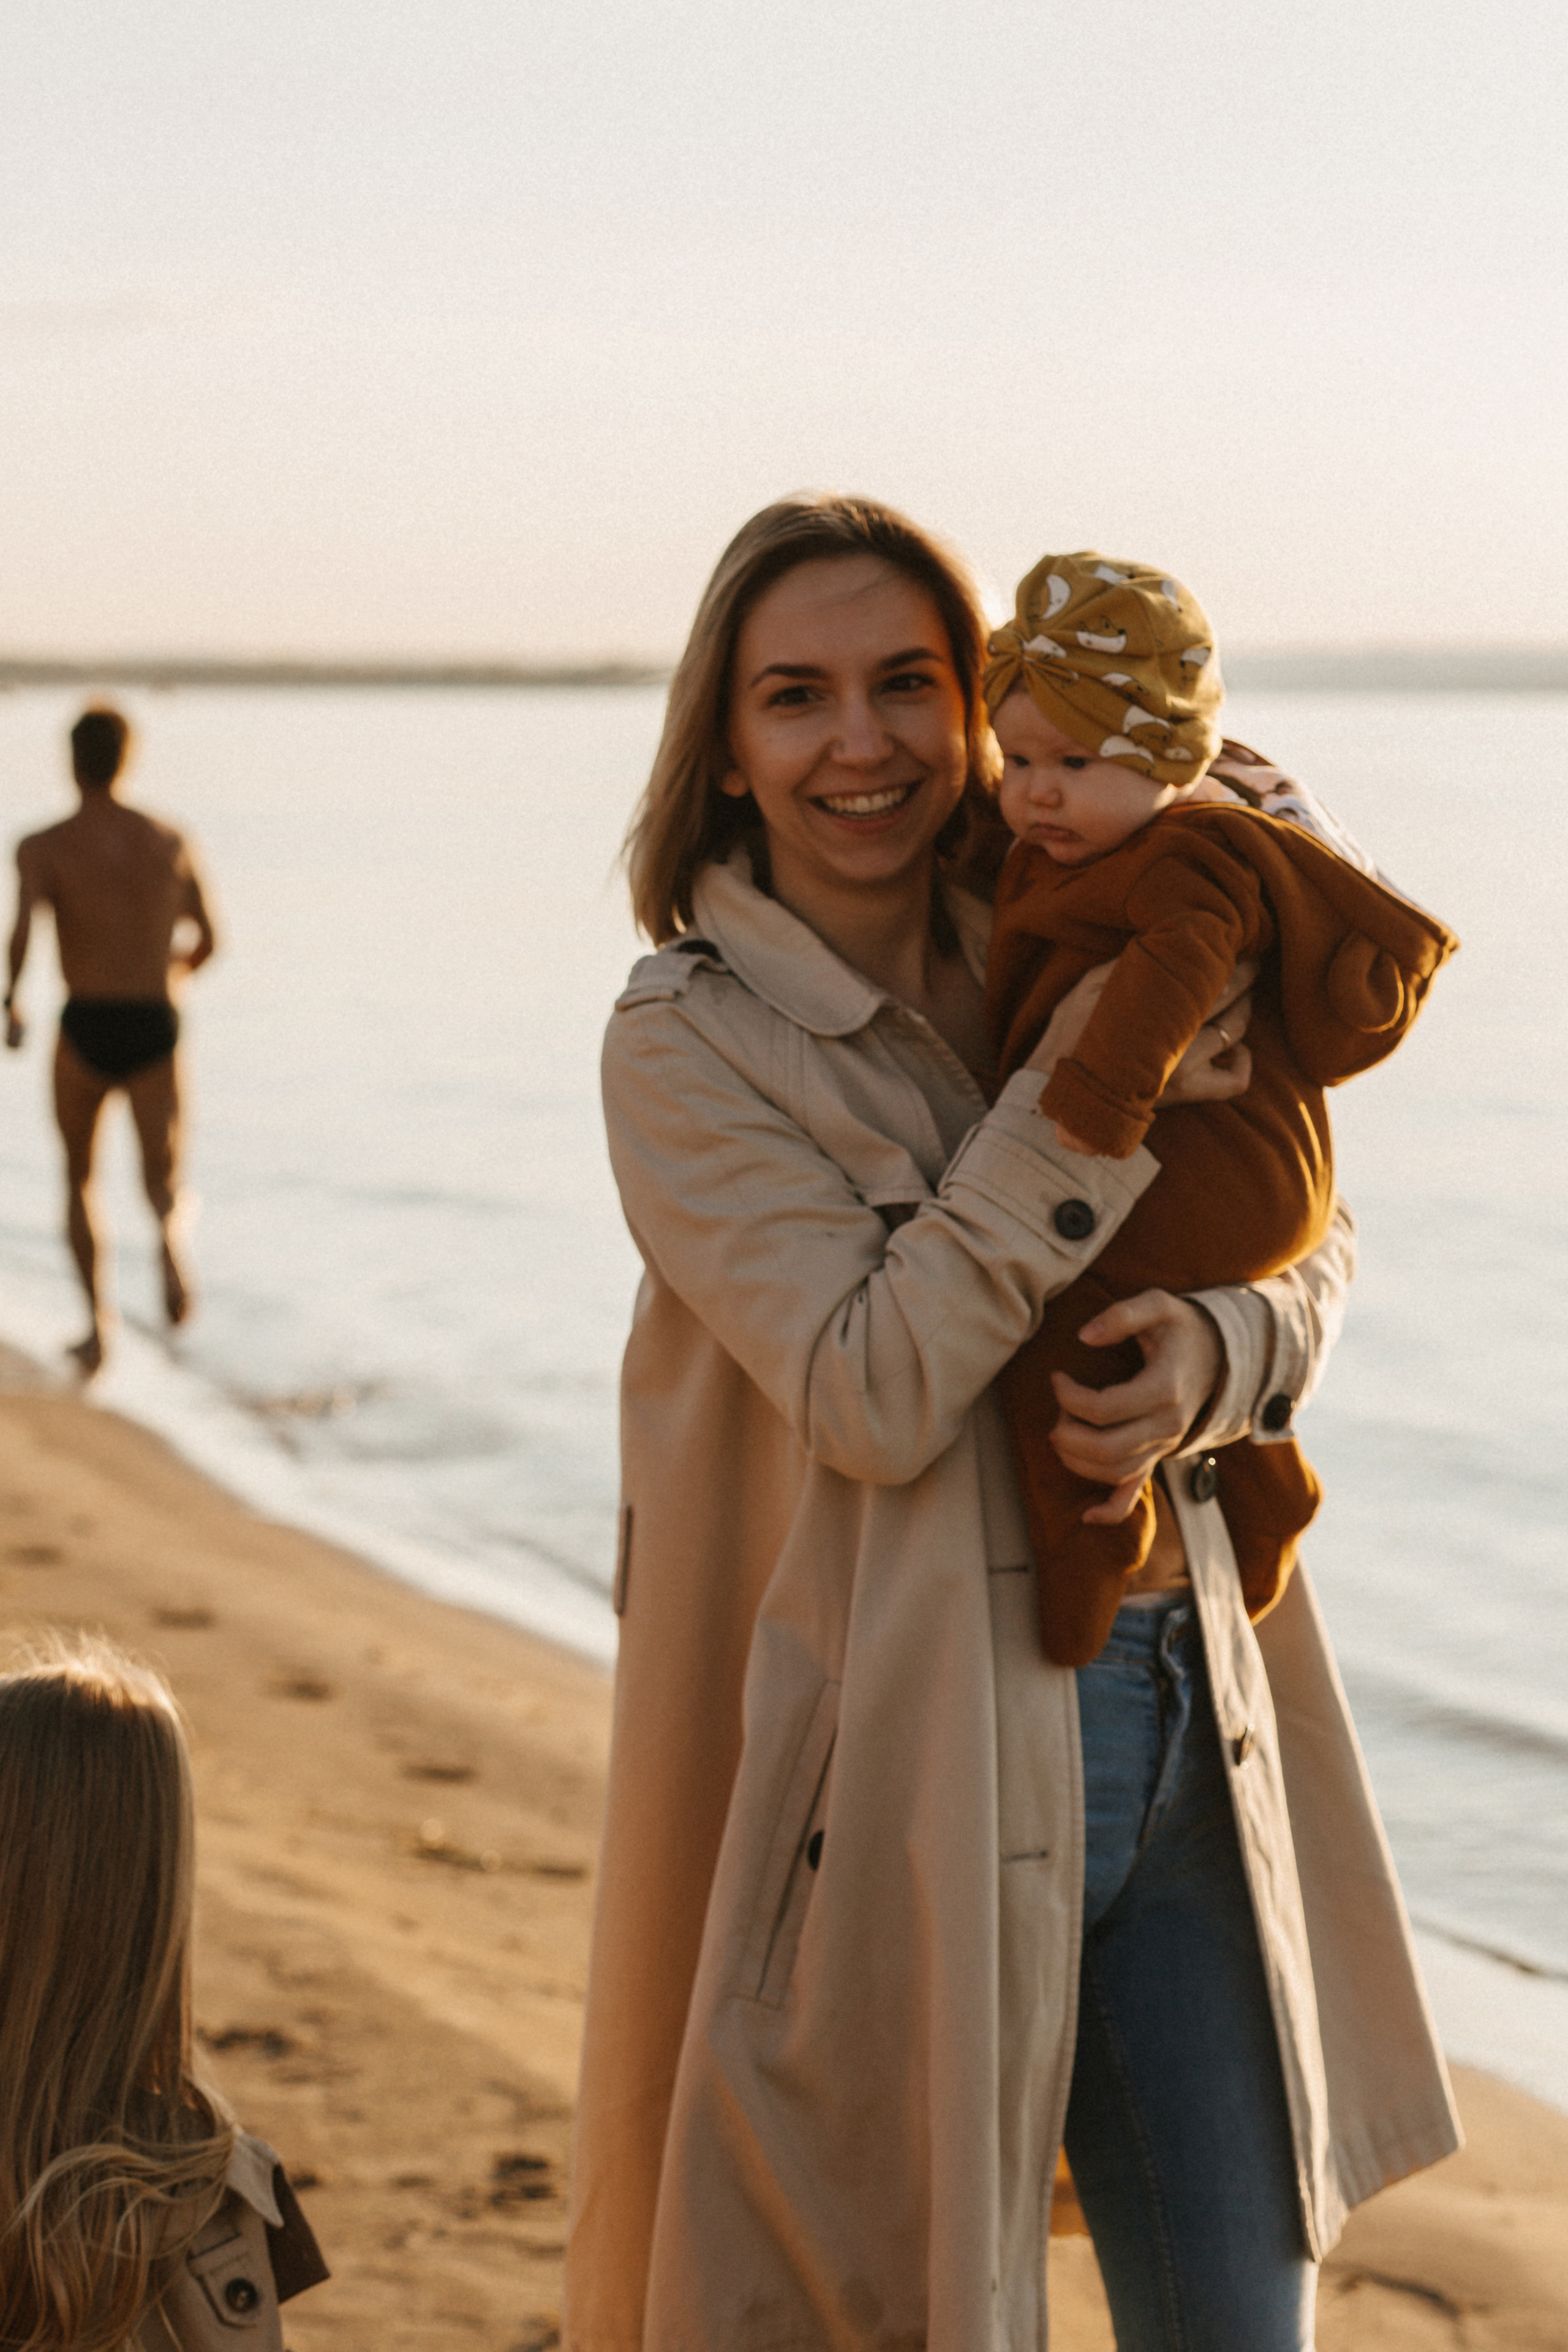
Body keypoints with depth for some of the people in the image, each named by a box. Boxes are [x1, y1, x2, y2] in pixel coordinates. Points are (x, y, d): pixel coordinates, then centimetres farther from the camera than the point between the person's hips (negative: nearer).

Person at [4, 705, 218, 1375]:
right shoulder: (170, 842, 9)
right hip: (155, 1029, 1)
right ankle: (170, 1239, -33)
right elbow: (205, 941, 17)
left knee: (79, 1180, 22)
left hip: (85, 1029, -1)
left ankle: (97, 1321, 11)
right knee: (165, 1187, 6)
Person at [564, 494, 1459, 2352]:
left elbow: (1296, 1236, 8)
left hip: (1186, 1735, 5)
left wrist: (1210, 1351, -15)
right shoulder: (687, 1039, -9)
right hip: (923, 1765, -5)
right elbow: (874, 1390, -19)